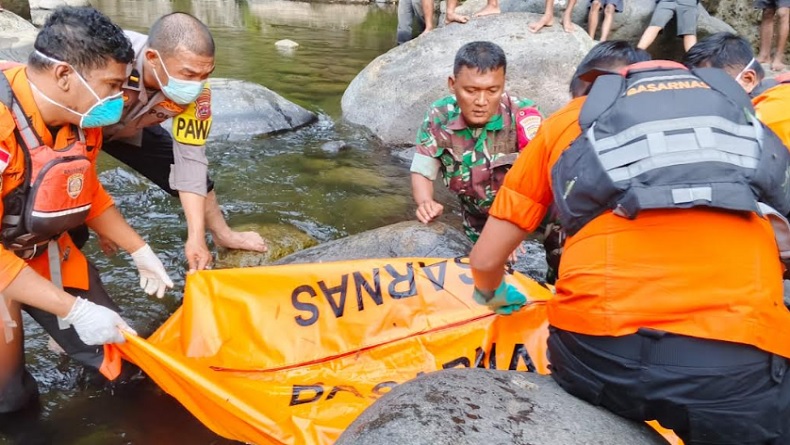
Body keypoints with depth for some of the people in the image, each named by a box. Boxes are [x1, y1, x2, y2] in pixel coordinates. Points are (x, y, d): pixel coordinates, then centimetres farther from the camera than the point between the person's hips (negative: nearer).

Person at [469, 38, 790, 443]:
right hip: (739, 352, 0)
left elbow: (485, 259, 21)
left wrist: (492, 295, 44)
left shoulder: (564, 122, 20)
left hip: (597, 345, 1)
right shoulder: (729, 106, 27)